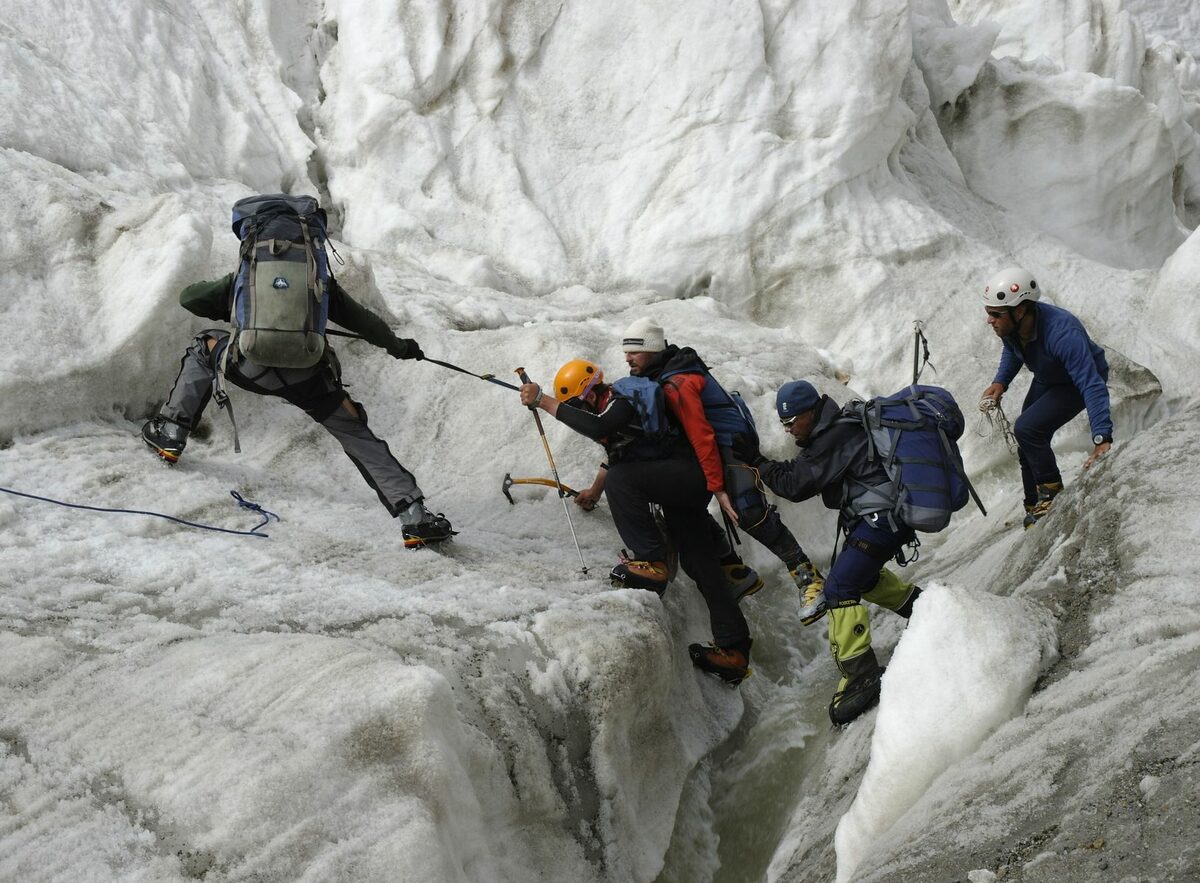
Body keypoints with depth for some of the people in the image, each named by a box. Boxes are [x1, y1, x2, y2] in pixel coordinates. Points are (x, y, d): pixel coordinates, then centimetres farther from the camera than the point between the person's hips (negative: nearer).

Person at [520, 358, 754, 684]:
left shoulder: (621, 402, -14)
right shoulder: (608, 410, 17)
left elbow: (597, 428, -37)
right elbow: (616, 453, 36)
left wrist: (544, 402, -32)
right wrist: (594, 492, 50)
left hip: (686, 472, -10)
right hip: (685, 487, 10)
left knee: (619, 480, -27)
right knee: (700, 566, 6)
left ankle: (651, 562, -23)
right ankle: (733, 651, 6)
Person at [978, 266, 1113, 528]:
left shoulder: (1062, 334, -43)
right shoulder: (1010, 325, -22)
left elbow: (1092, 386, -47)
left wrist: (1102, 439, -56)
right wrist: (1000, 383, -12)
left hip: (1076, 382, -7)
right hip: (1046, 380, 7)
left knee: (1026, 429, -25)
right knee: (1028, 449, 14)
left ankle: (1053, 494, -6)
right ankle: (1035, 510, 34)